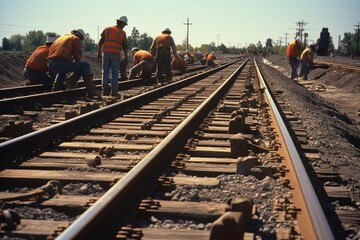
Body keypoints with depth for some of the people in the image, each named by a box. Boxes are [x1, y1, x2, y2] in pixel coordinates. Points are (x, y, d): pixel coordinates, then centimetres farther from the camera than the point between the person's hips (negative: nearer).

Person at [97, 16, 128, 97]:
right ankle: (114, 91, -2)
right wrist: (126, 57, 5)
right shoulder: (122, 33, 2)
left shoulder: (107, 29, 9)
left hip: (106, 53, 2)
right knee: (115, 74, 2)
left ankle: (105, 90, 4)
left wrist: (99, 53, 8)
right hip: (116, 54, -2)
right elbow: (125, 46, 0)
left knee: (105, 72, 6)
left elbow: (100, 42, 5)